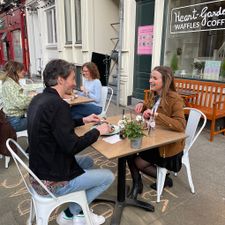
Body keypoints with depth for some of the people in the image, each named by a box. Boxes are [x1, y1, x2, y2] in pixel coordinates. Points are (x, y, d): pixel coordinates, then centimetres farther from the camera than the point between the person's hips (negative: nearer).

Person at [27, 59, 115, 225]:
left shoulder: (39, 99, 2)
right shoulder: (57, 104, -27)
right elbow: (72, 147, -26)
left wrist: (83, 121, 14)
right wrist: (98, 131, -12)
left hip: (41, 169, 9)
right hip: (52, 180, -9)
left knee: (88, 161, 26)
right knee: (109, 177, 4)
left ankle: (78, 209, 27)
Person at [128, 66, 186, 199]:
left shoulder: (175, 99, -22)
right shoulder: (157, 96, 3)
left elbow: (180, 125, -33)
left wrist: (156, 115, -36)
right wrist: (143, 106, -1)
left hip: (169, 146, -7)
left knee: (138, 162, -5)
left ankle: (165, 179, 18)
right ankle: (137, 183, 11)